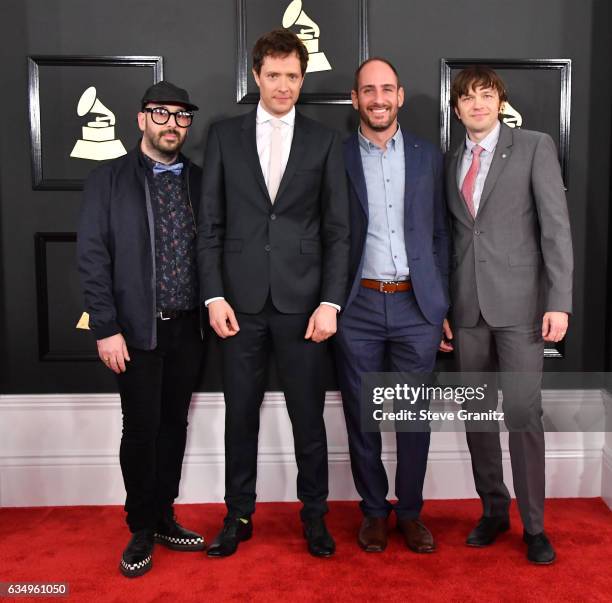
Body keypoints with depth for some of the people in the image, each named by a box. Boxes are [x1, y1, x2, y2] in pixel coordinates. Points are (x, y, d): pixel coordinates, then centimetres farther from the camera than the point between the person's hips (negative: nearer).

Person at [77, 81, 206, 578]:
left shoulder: (200, 180, 7)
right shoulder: (109, 179, -2)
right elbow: (92, 258, -6)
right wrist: (106, 329, -11)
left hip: (188, 328, 3)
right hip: (137, 330, -3)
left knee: (174, 425, 12)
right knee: (141, 430, 3)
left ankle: (165, 519, 28)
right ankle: (141, 532, 21)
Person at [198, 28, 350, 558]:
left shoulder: (324, 142, 6)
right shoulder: (225, 135, 7)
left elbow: (337, 230, 2)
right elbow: (210, 224, 5)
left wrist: (331, 301, -6)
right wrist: (214, 295, -4)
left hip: (301, 300, 0)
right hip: (241, 300, 1)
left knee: (309, 415, 7)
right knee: (241, 413, 9)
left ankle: (314, 515, 24)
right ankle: (239, 515, 25)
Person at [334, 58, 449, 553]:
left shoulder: (428, 156, 9)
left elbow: (439, 234, 10)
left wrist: (443, 306, 6)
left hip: (416, 305, 1)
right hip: (358, 307, -1)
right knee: (361, 416, 8)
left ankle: (410, 510, 25)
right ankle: (373, 509, 25)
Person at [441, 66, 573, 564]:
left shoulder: (535, 147, 2)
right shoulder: (450, 162, 14)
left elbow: (556, 226, -4)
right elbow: (448, 237, 13)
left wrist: (559, 301, -12)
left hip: (519, 303, -4)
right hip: (467, 307, 4)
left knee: (523, 412, -5)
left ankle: (533, 525, 10)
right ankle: (494, 510, 24)